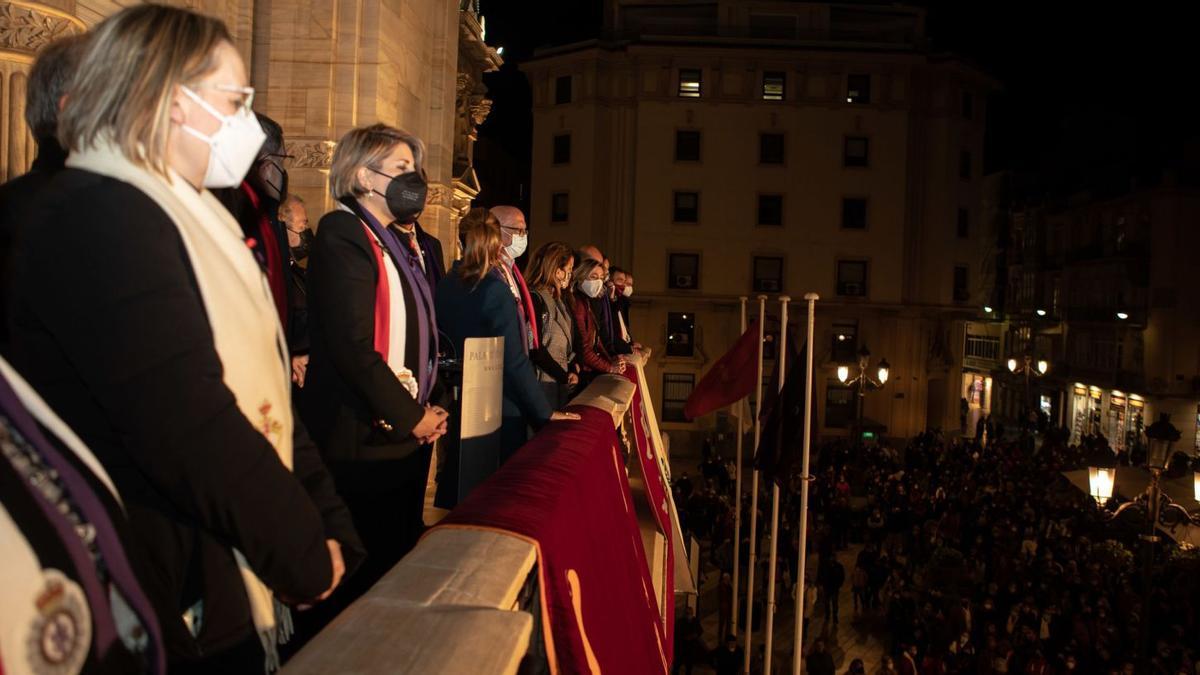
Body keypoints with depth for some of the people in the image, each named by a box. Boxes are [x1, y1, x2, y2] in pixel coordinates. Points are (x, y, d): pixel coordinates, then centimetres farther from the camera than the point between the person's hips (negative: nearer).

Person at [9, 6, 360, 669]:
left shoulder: (184, 218, 11)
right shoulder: (99, 218, -19)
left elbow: (261, 391, 9)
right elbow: (192, 432, -27)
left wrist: (331, 529, 2)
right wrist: (308, 558, -14)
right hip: (179, 619, -9)